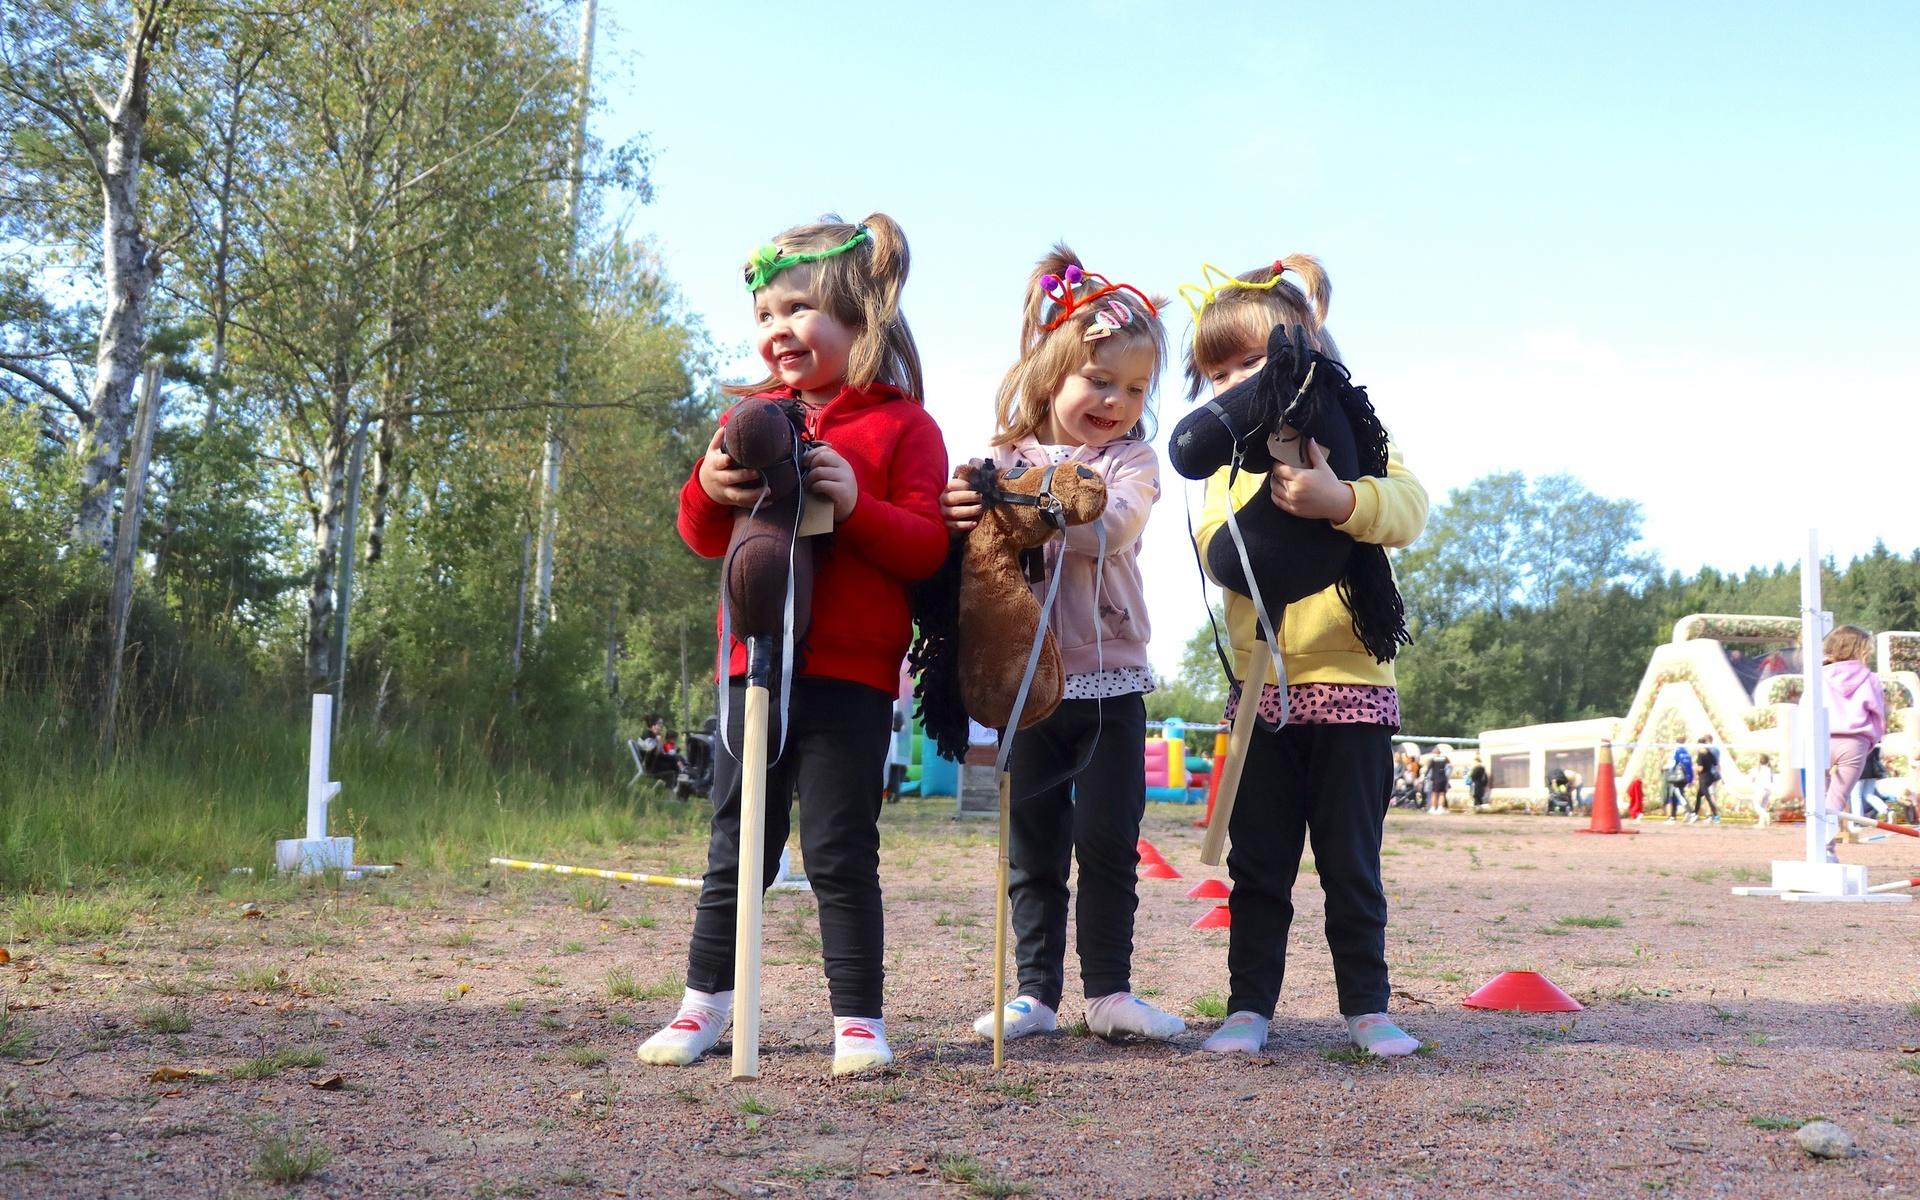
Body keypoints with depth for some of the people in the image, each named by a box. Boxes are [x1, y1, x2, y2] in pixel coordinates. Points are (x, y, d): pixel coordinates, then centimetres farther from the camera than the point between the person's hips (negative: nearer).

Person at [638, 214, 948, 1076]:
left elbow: (926, 548, -9)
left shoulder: (902, 425, -2)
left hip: (851, 673, -4)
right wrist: (707, 490, -9)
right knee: (736, 844, 12)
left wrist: (855, 504, -23)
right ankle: (706, 1001, 25)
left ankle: (859, 1018, 12)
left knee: (841, 850, 1)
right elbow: (705, 539, 12)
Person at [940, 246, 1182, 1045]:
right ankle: (1035, 992, 15)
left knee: (1109, 842, 3)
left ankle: (1109, 991, 14)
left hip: (1110, 678, -1)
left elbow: (1111, 525, -22)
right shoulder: (1007, 457, 4)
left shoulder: (1132, 460, 0)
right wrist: (964, 513, -27)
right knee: (1033, 846, 7)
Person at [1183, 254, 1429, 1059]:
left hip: (1351, 685, -2)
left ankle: (1367, 1007, 18)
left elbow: (1407, 508, -18)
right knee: (1258, 865, 7)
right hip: (1260, 689, 2)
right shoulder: (1228, 459, 10)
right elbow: (1215, 551, -6)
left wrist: (1338, 500, -36)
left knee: (1352, 864, 6)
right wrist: (1269, 511, -24)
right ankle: (1249, 1007, 16)